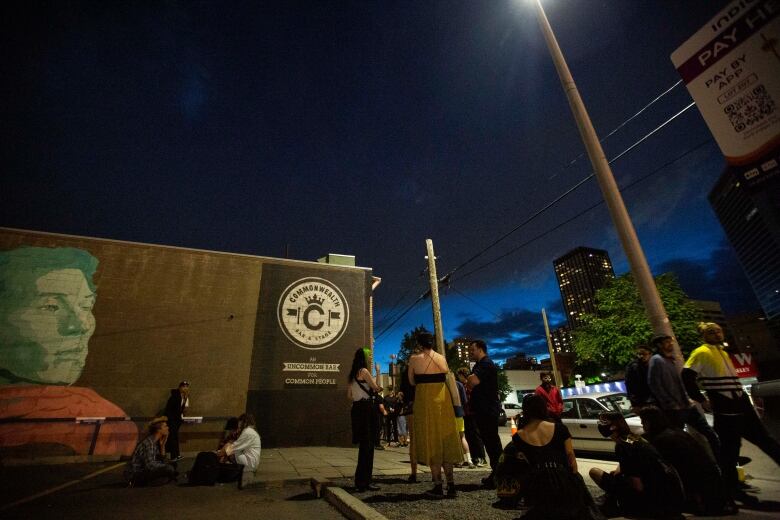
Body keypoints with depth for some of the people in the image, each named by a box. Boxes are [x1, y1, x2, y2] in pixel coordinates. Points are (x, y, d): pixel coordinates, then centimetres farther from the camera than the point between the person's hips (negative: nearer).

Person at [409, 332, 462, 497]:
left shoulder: (414, 359, -4)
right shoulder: (441, 358, 4)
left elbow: (412, 381, 4)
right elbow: (447, 377, 8)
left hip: (424, 401, -3)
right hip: (442, 400, 3)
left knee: (431, 440, 6)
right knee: (445, 439, 12)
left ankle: (438, 486, 9)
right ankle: (451, 485, 16)